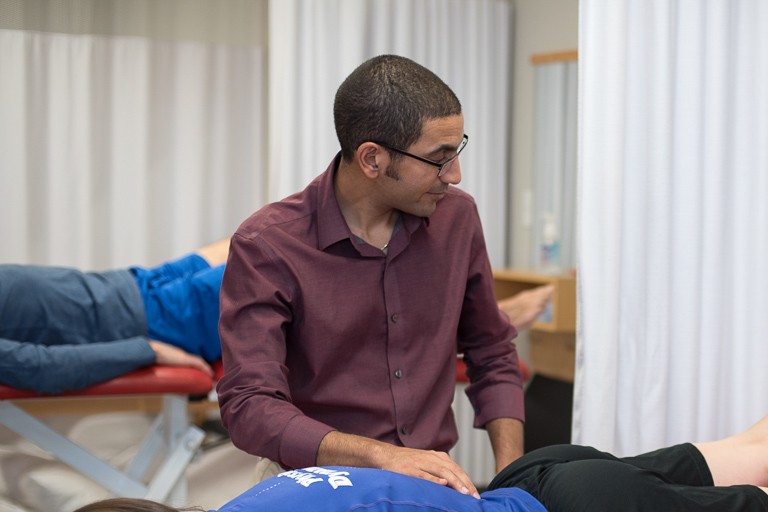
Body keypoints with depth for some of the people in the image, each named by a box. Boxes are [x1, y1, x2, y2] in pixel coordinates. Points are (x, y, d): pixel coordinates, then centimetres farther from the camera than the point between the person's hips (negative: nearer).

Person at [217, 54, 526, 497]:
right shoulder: (267, 247, -11)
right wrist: (381, 455, -27)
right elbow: (249, 407, -17)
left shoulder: (456, 217, 4)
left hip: (435, 486, 4)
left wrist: (512, 475, 2)